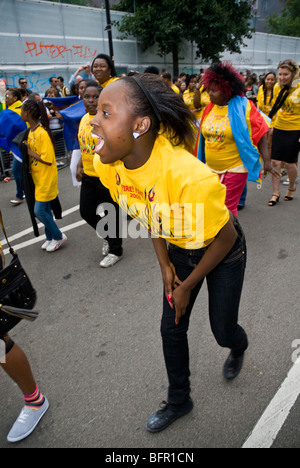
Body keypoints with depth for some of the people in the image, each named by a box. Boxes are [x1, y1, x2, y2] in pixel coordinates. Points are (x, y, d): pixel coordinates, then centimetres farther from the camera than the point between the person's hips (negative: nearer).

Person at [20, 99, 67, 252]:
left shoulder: (42, 133, -21)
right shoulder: (31, 131, 7)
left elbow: (47, 159, -23)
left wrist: (30, 152, -17)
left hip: (46, 179, -9)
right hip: (38, 178, 9)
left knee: (39, 210, -5)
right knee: (44, 209, 15)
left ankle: (58, 236, 13)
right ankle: (50, 238, 29)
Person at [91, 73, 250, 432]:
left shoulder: (188, 176, -41)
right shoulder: (109, 164, -20)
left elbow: (225, 238, -23)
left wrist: (187, 286, -13)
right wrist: (165, 265, -3)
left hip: (223, 252, -5)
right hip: (180, 250, 5)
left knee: (222, 330, 11)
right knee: (171, 328, 12)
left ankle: (239, 347, 54)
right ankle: (179, 402, 40)